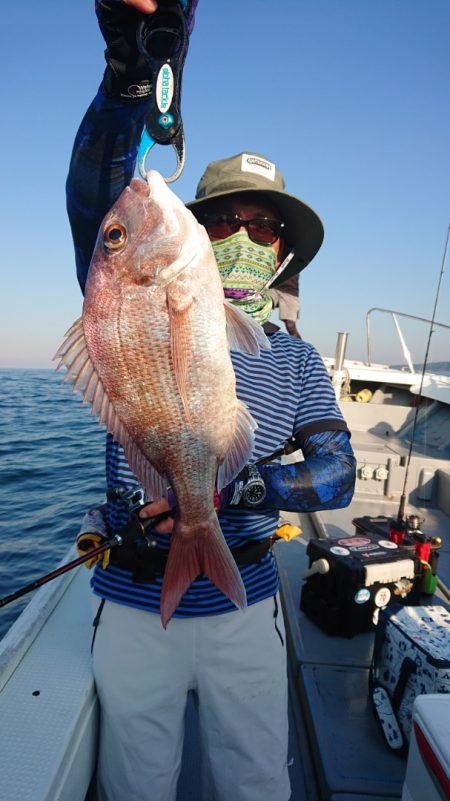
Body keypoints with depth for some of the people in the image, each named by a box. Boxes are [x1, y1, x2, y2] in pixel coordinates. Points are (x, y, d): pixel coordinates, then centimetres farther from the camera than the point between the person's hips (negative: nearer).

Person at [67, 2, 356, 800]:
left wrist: (230, 488, -23)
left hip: (244, 607, 2)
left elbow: (336, 475, -8)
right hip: (133, 607, 0)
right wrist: (131, 71, -36)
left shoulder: (295, 361, -1)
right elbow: (95, 208, -23)